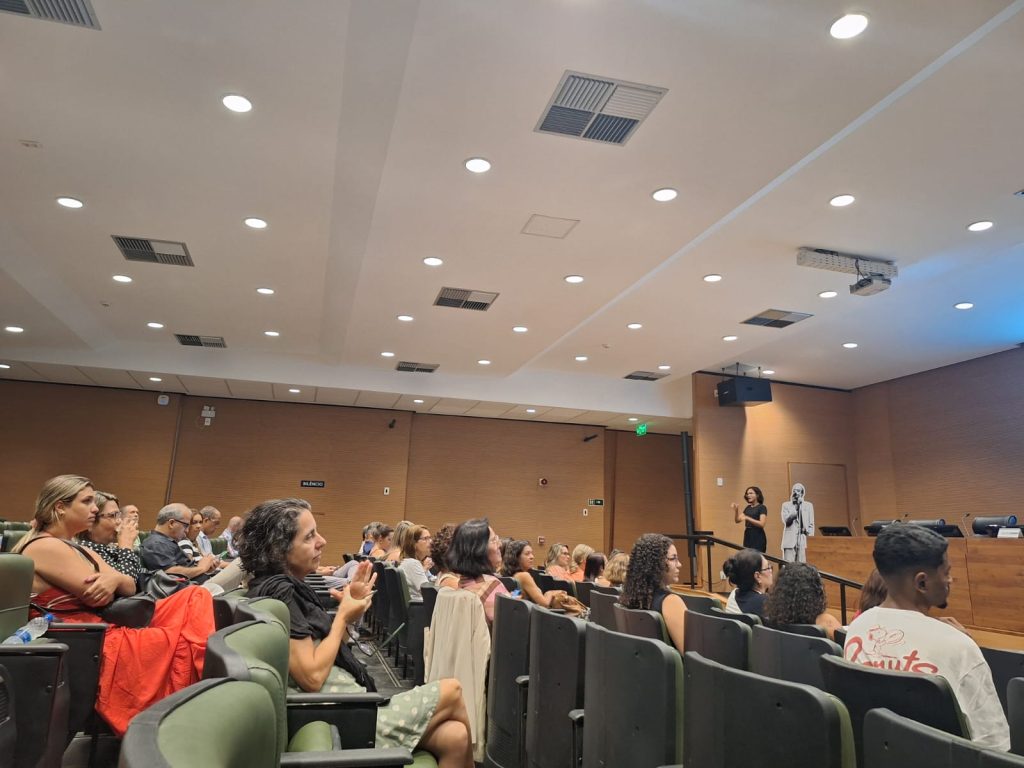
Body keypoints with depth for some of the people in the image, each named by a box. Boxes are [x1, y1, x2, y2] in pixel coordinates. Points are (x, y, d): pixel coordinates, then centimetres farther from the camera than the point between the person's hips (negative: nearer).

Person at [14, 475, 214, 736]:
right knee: (187, 641, -16)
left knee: (195, 597, -2)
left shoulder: (75, 548, 18)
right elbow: (96, 596, -16)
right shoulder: (45, 547, -11)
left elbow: (130, 586, 9)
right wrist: (116, 579, 2)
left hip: (104, 634, 9)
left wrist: (114, 579, -11)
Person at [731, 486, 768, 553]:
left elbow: (762, 524, -18)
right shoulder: (748, 508, 14)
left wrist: (747, 518, -26)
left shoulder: (762, 508, -6)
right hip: (747, 537, 6)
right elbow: (738, 520, 10)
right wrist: (736, 510, -7)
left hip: (758, 537, -6)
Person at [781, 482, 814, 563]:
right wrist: (797, 508, -11)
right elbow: (786, 520, -5)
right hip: (790, 541, -1)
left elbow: (811, 525, 11)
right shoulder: (786, 505, 11)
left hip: (803, 541, 1)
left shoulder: (808, 505, 13)